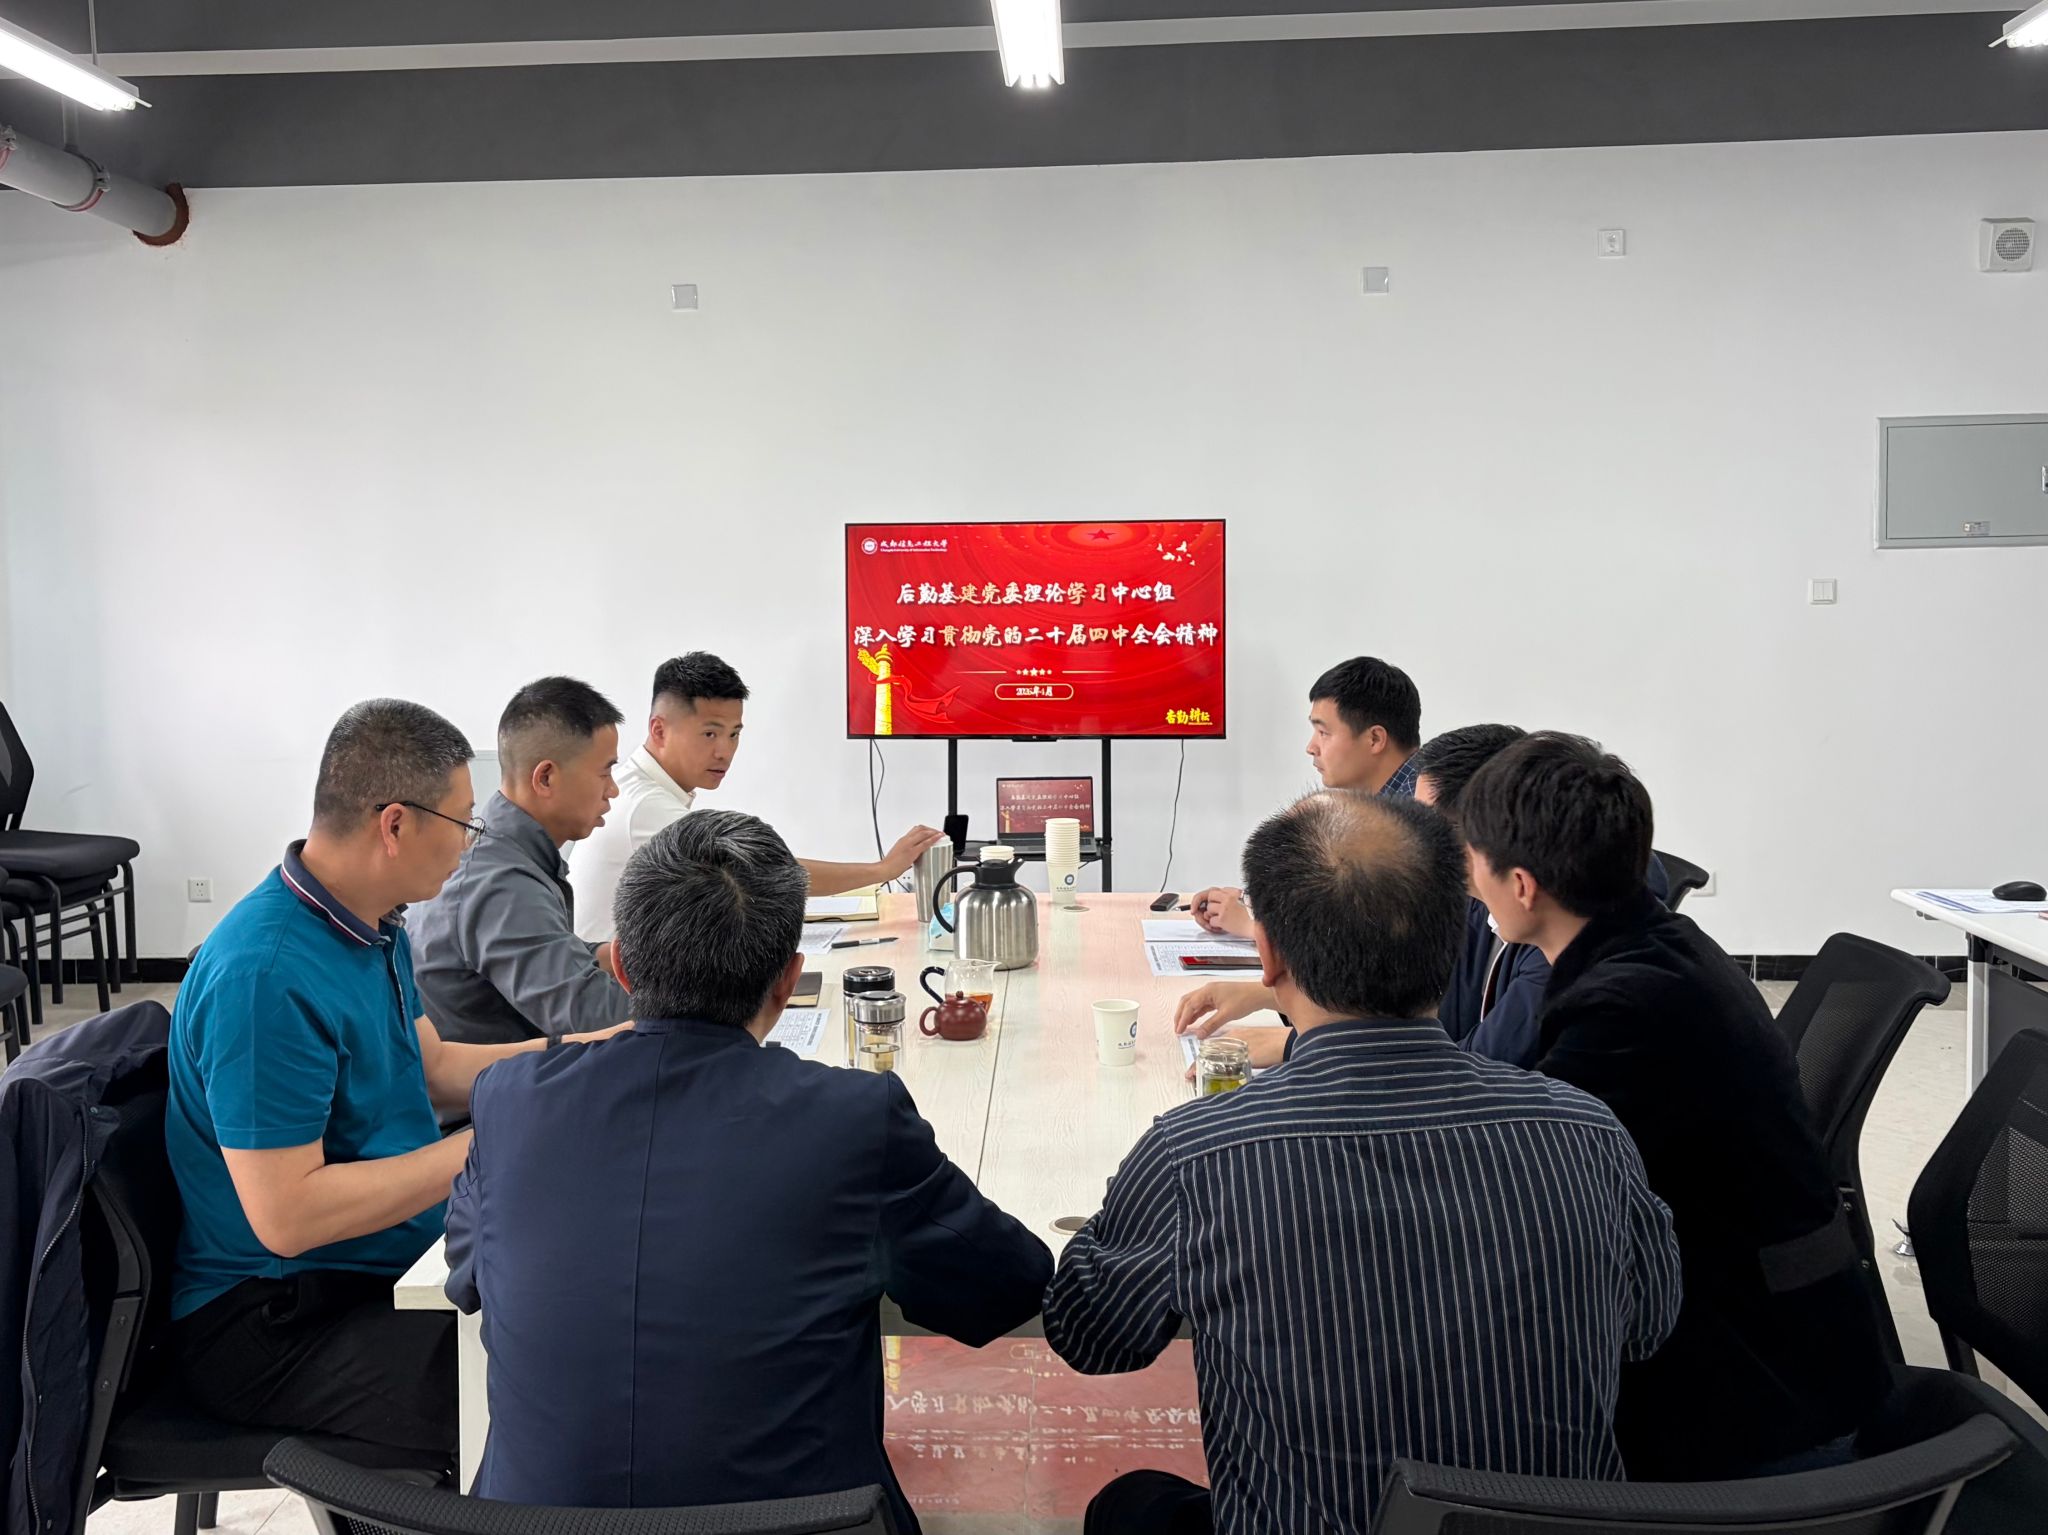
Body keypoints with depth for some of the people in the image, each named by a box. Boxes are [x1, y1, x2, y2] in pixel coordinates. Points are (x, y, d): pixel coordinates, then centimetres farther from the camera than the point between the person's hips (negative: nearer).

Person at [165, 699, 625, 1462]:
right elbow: (285, 1215, -27)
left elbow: (432, 1068, 17)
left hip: (392, 1258, 9)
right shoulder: (267, 976, -25)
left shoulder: (370, 926, 4)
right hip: (274, 1325, -9)